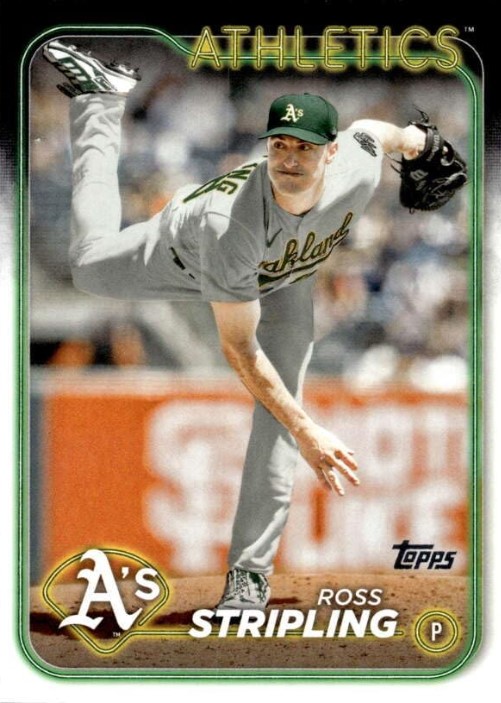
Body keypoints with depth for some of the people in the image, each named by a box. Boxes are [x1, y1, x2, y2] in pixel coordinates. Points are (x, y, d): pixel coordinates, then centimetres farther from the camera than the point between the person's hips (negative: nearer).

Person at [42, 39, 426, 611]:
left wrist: (408, 138, 11)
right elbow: (239, 349, -42)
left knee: (279, 417, -10)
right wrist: (308, 433, -45)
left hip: (283, 278, 2)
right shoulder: (228, 221, -49)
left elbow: (366, 127, -12)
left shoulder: (358, 171, -40)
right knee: (90, 268, 23)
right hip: (188, 257, -2)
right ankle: (100, 101, 38)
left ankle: (249, 573, 2)